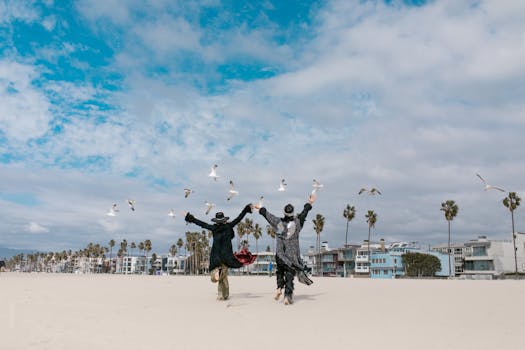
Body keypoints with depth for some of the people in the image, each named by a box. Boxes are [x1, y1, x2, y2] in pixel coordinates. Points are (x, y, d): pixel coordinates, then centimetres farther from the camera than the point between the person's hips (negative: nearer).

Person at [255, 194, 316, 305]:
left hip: (280, 255, 1)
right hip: (293, 256, -1)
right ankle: (287, 295, -4)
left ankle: (279, 287, 2)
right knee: (290, 275, 2)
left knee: (280, 271, 22)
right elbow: (304, 212, 8)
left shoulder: (278, 223, -1)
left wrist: (260, 208, 28)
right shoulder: (297, 222, -5)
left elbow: (267, 214, 12)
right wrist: (309, 203, 23)